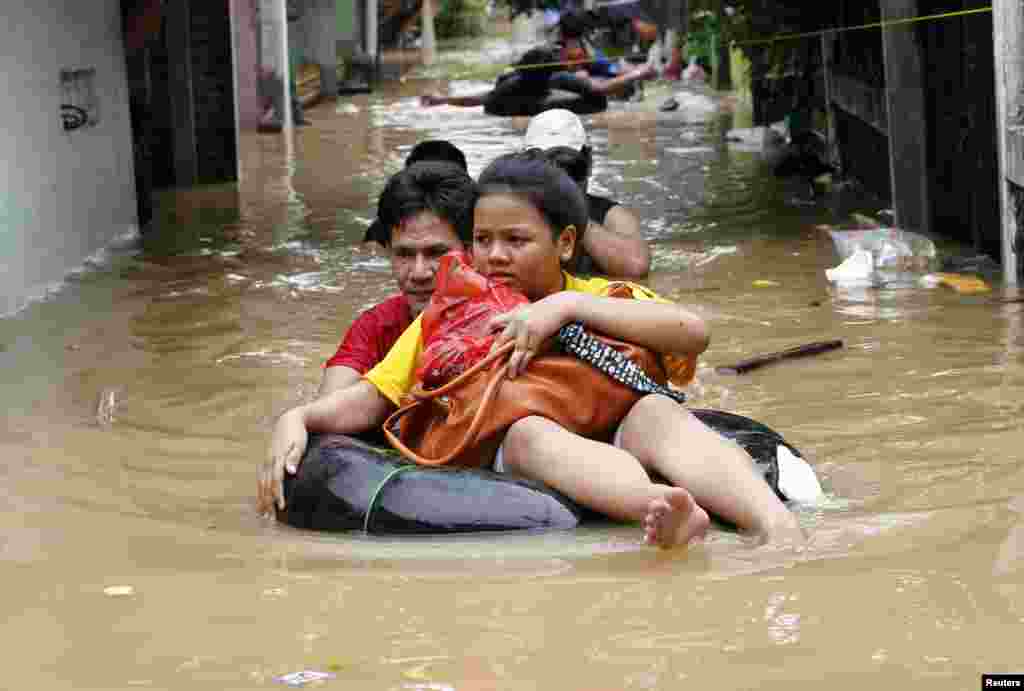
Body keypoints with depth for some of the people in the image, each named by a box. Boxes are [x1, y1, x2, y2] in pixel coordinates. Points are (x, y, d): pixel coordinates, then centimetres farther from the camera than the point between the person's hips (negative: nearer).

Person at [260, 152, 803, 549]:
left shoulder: (603, 298, 21)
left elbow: (693, 333, 0)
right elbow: (369, 399, 17)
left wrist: (568, 303, -7)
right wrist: (294, 421, -4)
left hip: (614, 445, 1)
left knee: (656, 411, -30)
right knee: (528, 429, -34)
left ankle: (776, 525, -57)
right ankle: (665, 512, -64)